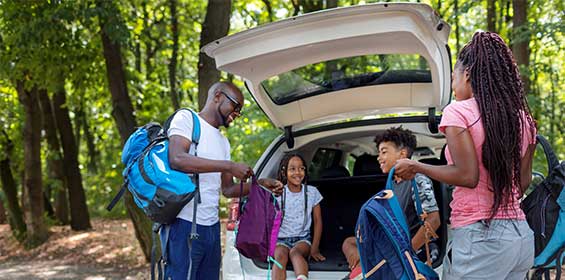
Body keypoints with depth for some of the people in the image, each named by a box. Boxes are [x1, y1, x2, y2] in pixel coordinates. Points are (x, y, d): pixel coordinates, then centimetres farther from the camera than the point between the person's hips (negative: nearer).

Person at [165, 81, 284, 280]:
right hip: (185, 224, -8)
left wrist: (260, 184, 7)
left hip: (212, 226, 8)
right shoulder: (186, 118, -1)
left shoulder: (223, 142, 21)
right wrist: (229, 166, -19)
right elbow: (176, 159, -20)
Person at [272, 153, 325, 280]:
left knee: (295, 252, -35)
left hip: (303, 239, 0)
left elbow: (318, 221, 8)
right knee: (280, 255, -34)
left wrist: (315, 249, -1)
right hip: (281, 239, 0)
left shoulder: (312, 192, 5)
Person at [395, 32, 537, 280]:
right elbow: (524, 180, 14)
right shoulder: (522, 117, 11)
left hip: (480, 237, -7)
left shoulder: (458, 112, -8)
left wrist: (415, 167, -3)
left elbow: (467, 175, -15)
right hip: (522, 236, 7)